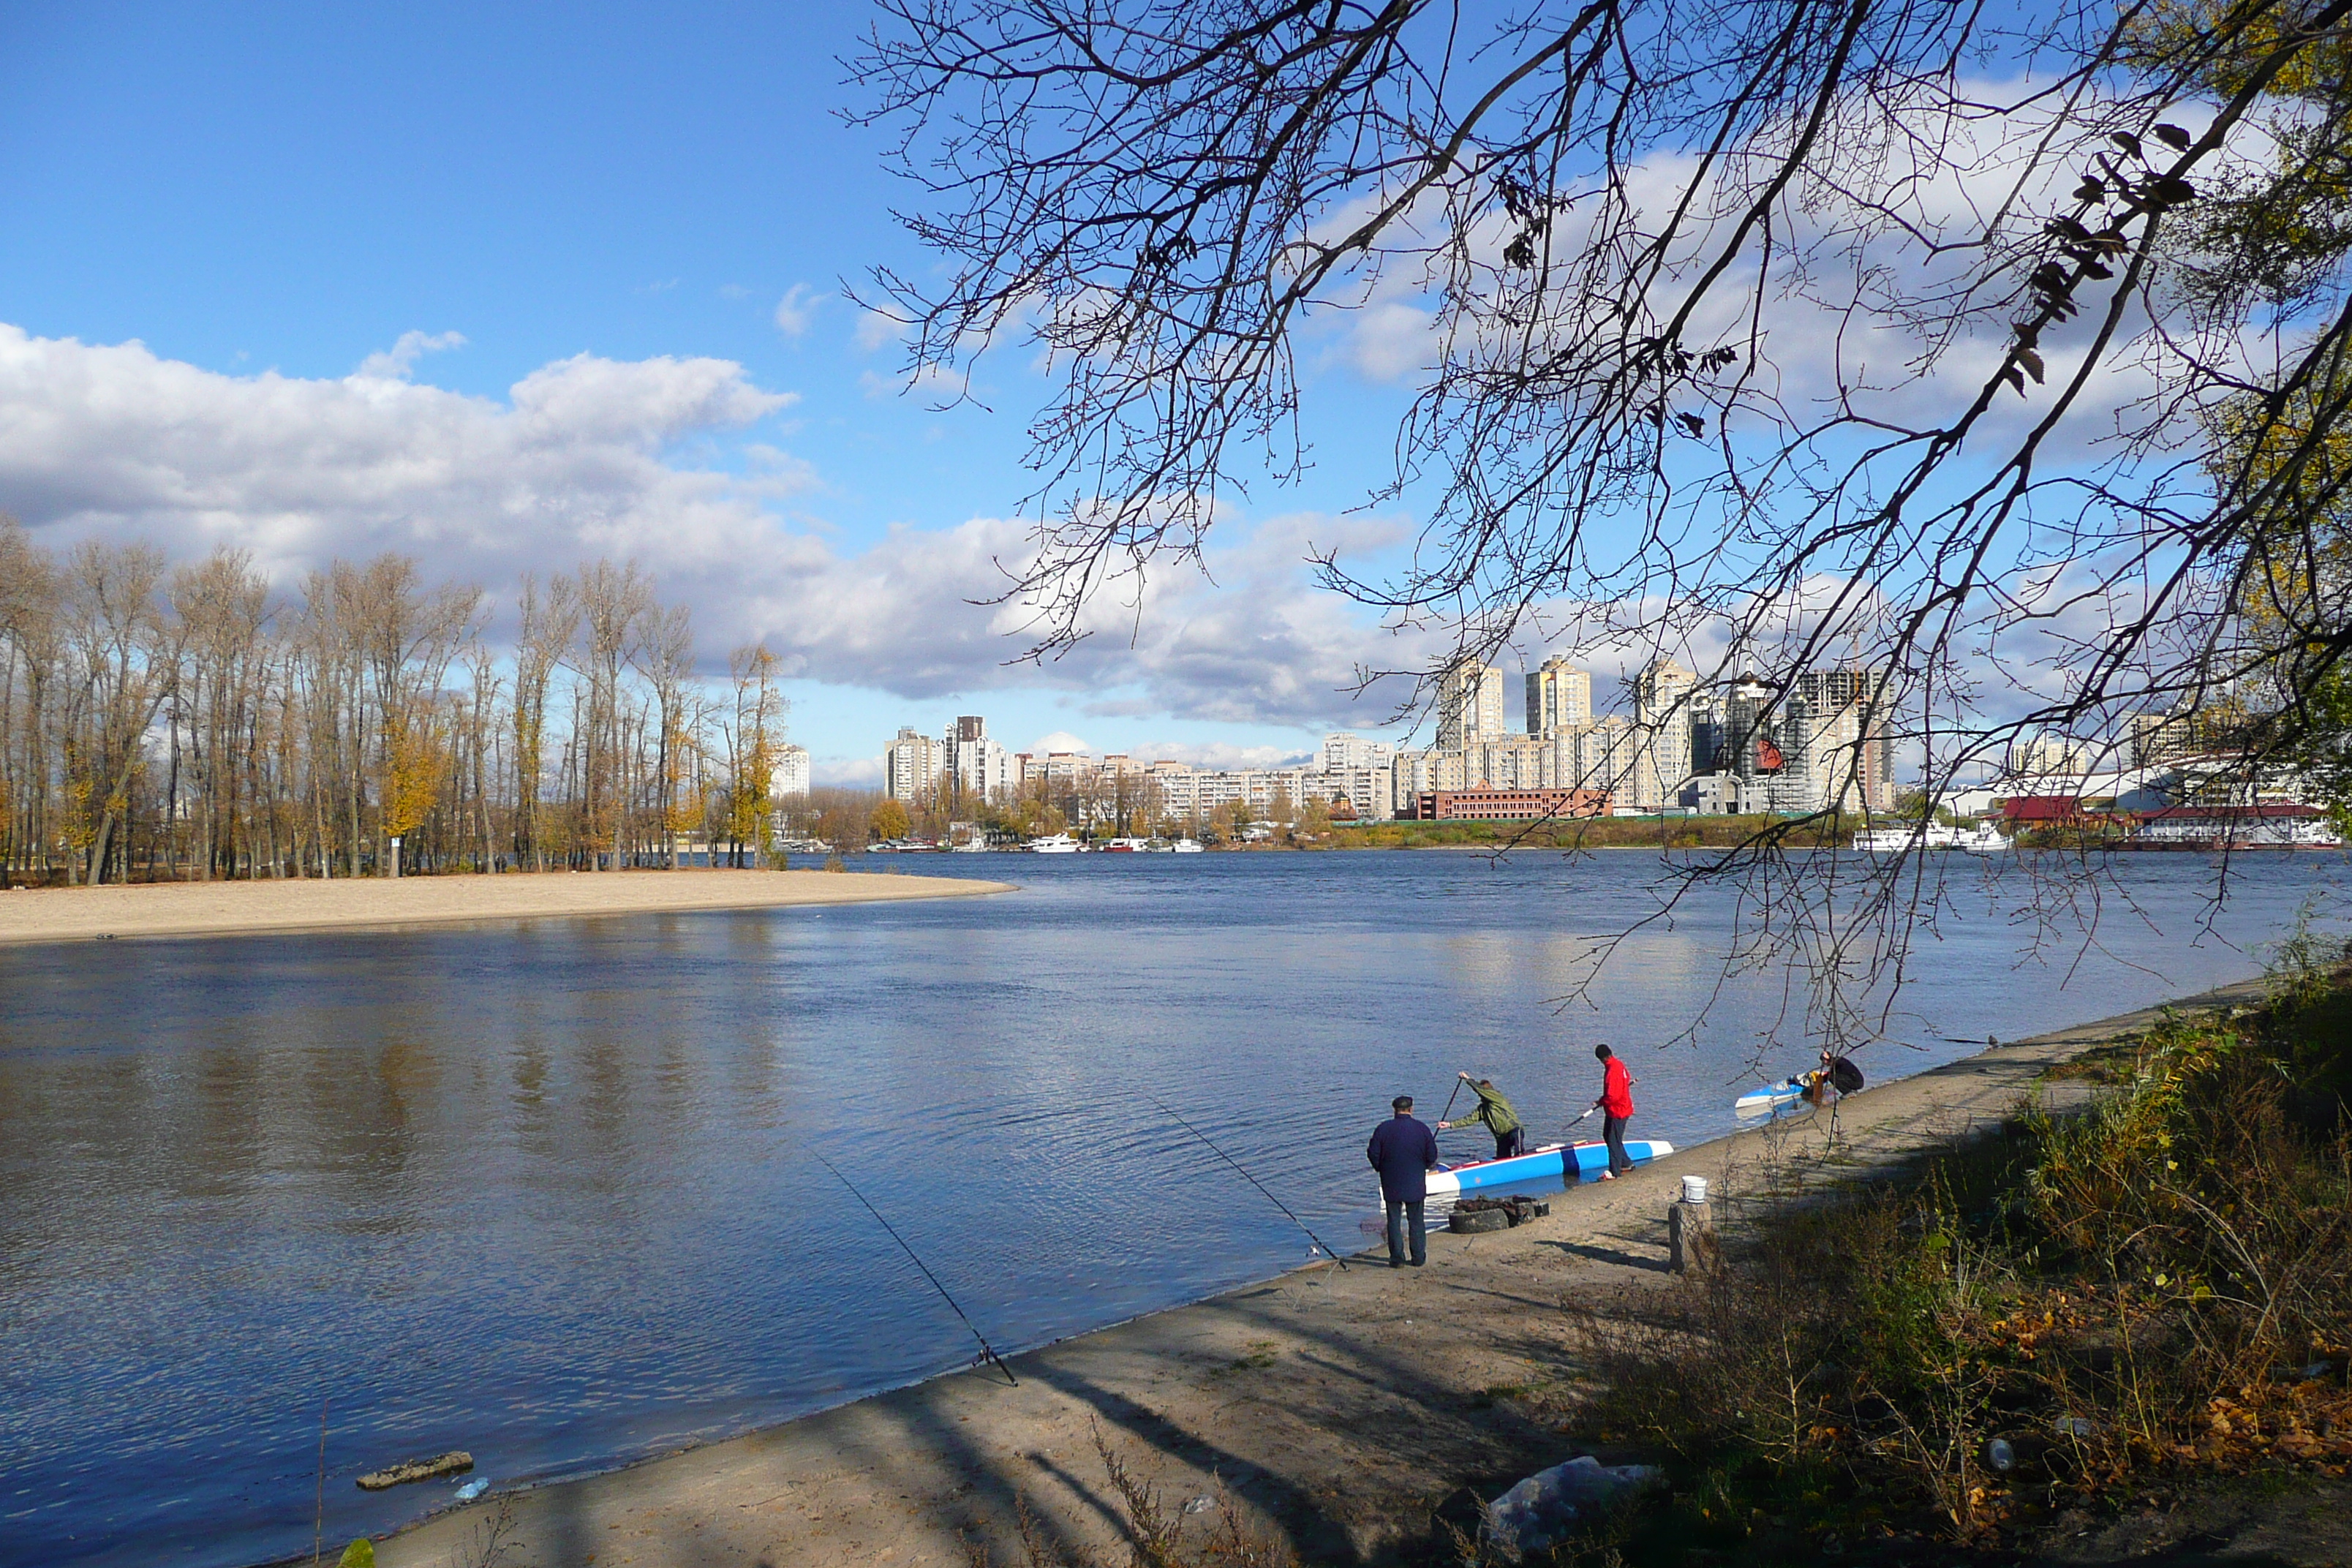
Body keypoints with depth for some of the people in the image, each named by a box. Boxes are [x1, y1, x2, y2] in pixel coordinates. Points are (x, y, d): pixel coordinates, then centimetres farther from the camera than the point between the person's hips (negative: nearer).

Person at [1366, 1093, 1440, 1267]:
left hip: (1391, 1184, -1)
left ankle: (1397, 1259, 6)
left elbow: (1373, 1154, -4)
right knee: (1416, 1222, 11)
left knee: (1394, 1222, 6)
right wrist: (1426, 1166, 20)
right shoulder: (1422, 1128, -5)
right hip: (1415, 1184, 1)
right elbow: (1432, 1156, -2)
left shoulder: (1383, 1129, -7)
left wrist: (1381, 1169, 14)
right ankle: (1419, 1258, 14)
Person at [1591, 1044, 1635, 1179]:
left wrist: (1601, 1102, -12)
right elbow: (1627, 1078, 21)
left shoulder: (1612, 1072, -27)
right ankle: (1626, 1163, 31)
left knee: (1614, 1141, -2)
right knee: (1608, 1136, 21)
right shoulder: (1619, 1064, 3)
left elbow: (1612, 1097, -29)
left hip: (1617, 1111, -10)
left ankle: (1614, 1172, 6)